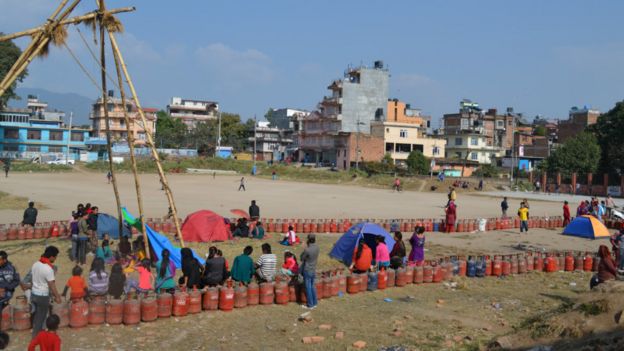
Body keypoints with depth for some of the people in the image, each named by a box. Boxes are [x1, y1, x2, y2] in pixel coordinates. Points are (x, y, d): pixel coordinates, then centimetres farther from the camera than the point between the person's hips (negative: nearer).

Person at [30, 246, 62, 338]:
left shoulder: (35, 264, -1)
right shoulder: (48, 269, -25)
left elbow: (36, 279, 9)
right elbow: (52, 285, -20)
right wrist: (57, 296, -6)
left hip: (34, 293, 7)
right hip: (43, 296, -7)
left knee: (36, 315, 22)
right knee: (41, 317, 9)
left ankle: (36, 333, 35)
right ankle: (37, 336, 19)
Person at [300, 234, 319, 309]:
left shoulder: (307, 250, -25)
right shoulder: (317, 248, -4)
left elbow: (302, 258, -9)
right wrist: (308, 246, 2)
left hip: (307, 271, -7)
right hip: (313, 270, 7)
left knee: (308, 287, 4)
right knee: (313, 286, 19)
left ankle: (310, 304, 11)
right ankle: (315, 303, 27)